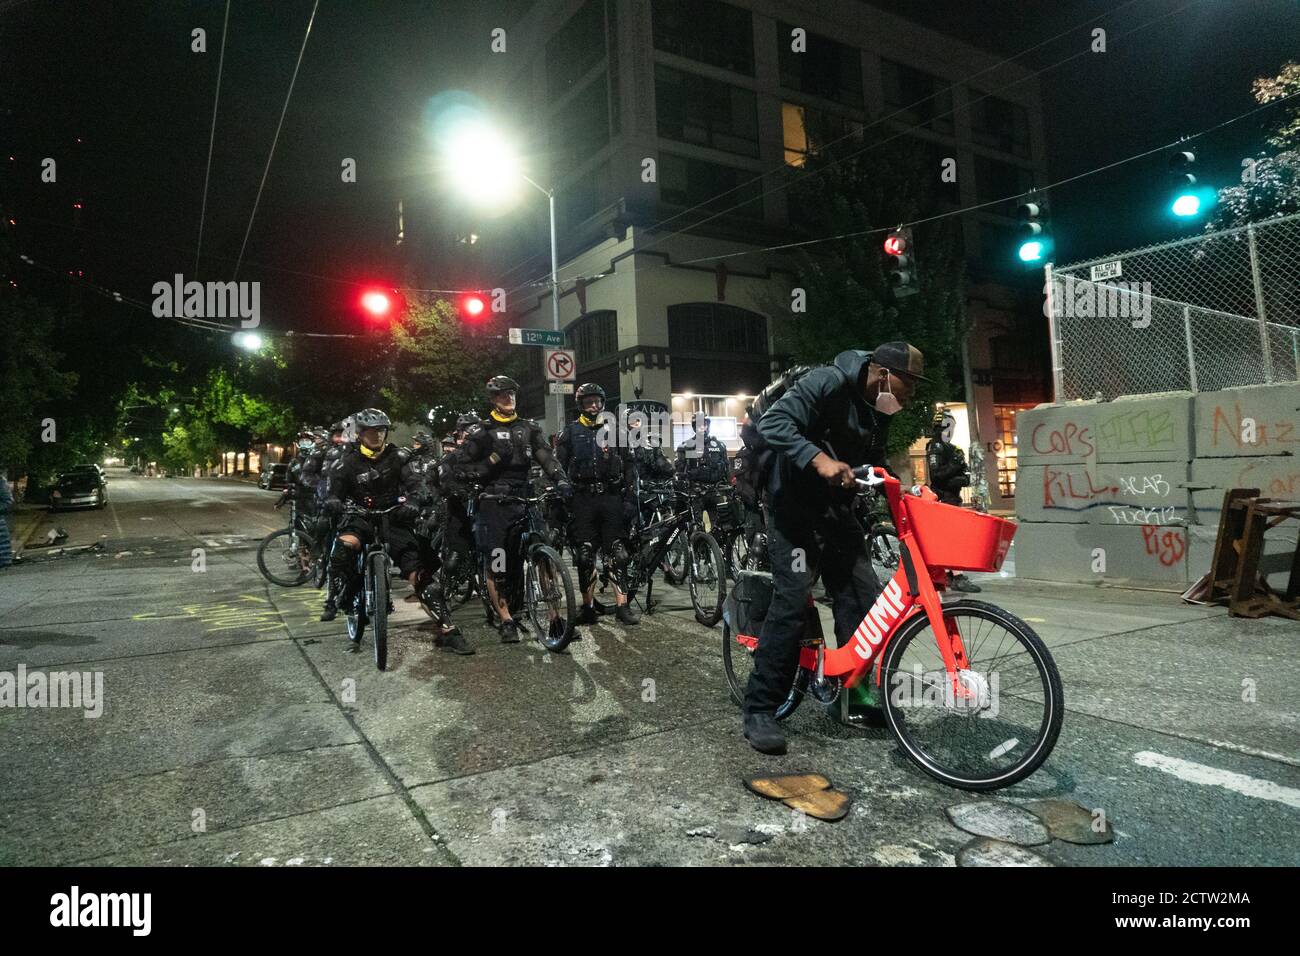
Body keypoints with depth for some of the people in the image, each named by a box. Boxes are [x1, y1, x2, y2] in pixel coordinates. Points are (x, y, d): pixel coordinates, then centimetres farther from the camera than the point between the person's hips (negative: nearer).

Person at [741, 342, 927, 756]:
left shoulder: (878, 411, 9)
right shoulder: (828, 383, -16)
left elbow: (873, 463, 21)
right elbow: (773, 422, -26)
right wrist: (819, 459, -37)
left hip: (837, 509, 9)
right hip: (796, 507, -8)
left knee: (864, 596, 2)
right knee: (792, 601, -14)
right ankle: (759, 710, -4)